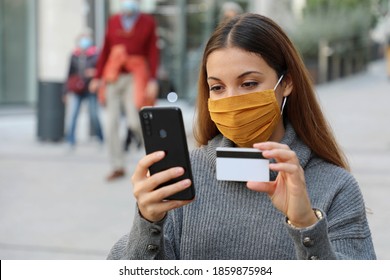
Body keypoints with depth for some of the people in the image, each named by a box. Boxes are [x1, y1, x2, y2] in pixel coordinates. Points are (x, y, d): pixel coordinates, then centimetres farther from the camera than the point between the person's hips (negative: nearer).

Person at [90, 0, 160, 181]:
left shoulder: (148, 22, 2)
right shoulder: (113, 21, 9)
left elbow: (153, 53, 0)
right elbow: (105, 51, 12)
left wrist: (152, 80, -8)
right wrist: (98, 77, 8)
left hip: (135, 77, -3)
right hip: (113, 77, 3)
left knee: (135, 122, -12)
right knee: (111, 123, 1)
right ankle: (117, 167, 10)